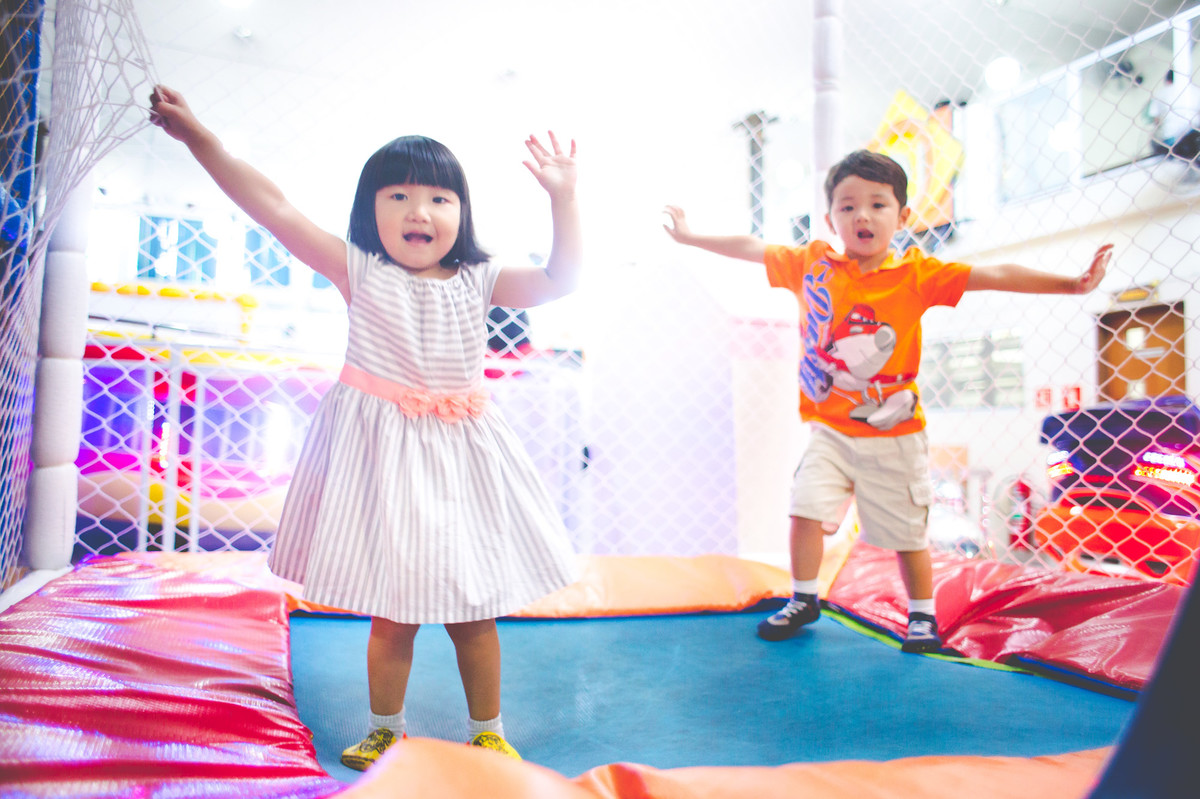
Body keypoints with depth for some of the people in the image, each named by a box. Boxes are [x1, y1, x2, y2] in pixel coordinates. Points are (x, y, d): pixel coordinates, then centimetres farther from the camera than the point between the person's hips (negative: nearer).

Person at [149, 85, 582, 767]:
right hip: (385, 450, -1)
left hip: (462, 452, 2)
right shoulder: (361, 272, -4)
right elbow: (275, 207, -8)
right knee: (391, 613, 8)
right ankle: (386, 730, 32)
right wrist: (200, 138, -11)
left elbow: (559, 280, -5)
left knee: (474, 612, 10)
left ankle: (488, 730, 29)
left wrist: (564, 198, -12)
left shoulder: (479, 280, 1)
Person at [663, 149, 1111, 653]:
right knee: (807, 508, -5)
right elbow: (751, 248, 7)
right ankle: (803, 601, 19)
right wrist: (690, 237, 14)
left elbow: (996, 276, -12)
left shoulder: (915, 273, -8)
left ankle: (922, 616, 30)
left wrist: (1072, 284, -20)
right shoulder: (811, 264, -1)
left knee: (906, 531, 7)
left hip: (894, 433, -2)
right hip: (829, 428, 2)